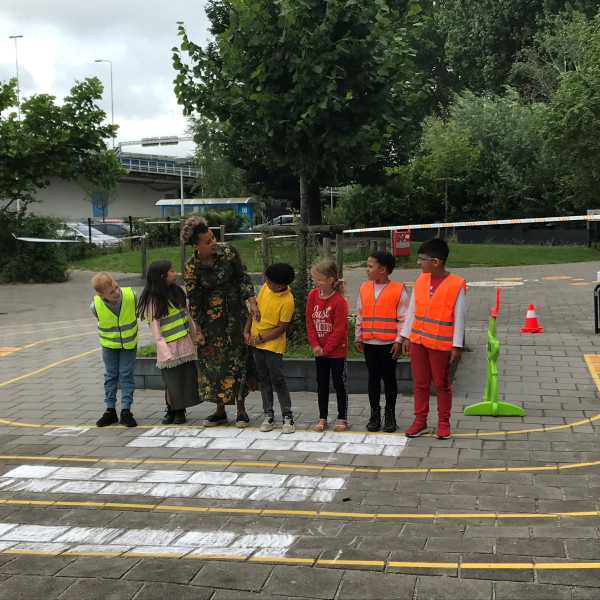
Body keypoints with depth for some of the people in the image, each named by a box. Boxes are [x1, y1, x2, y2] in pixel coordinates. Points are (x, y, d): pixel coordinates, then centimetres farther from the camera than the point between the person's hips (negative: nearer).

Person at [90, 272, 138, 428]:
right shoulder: (95, 306, -27)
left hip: (129, 342, 0)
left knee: (126, 375, 2)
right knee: (110, 375, 9)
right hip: (109, 344, 0)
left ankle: (126, 411, 8)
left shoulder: (131, 295, -28)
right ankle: (110, 410, 19)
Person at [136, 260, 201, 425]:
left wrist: (194, 335, 16)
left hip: (185, 344, 5)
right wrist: (164, 350, -17)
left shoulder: (178, 292, 8)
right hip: (169, 346, -5)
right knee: (171, 381, 1)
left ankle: (180, 411, 17)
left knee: (185, 378, 5)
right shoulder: (154, 299, -10)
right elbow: (155, 326, -12)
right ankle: (170, 410, 18)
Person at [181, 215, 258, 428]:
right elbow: (193, 300, -6)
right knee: (214, 361, 4)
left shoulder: (228, 252, -11)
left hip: (235, 312, 0)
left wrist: (252, 302, -15)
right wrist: (198, 329, -4)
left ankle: (241, 410, 13)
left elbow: (243, 278, -4)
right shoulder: (191, 268, -13)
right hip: (211, 317, 0)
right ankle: (220, 411, 19)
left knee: (238, 358, 2)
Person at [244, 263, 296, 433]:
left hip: (273, 344, -7)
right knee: (263, 379, 11)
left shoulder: (287, 301, -20)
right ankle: (268, 416, 19)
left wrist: (260, 338, -14)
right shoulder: (265, 287, -1)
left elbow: (281, 328, -17)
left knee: (277, 380, -4)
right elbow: (254, 309, 8)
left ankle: (287, 417, 5)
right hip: (256, 342, 7)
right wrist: (246, 331, 3)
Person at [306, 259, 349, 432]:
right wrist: (315, 345, -7)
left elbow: (338, 329, -17)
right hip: (319, 351, 5)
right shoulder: (313, 295, -3)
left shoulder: (339, 300, -19)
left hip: (337, 351, -5)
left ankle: (342, 418, 16)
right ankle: (322, 418, 21)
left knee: (339, 383, 5)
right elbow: (309, 322, 0)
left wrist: (326, 348, -14)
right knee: (321, 384, 12)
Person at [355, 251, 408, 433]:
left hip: (389, 343, -4)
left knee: (389, 378, 5)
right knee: (373, 378, 9)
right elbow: (360, 315, 13)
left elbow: (403, 318, -6)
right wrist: (358, 338, 12)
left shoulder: (398, 289, -6)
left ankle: (390, 416, 15)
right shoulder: (364, 288, 8)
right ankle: (374, 414, 18)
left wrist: (399, 340, -10)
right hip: (369, 343, 4)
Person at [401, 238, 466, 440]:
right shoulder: (420, 280, 3)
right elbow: (412, 310, 9)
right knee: (420, 383, 11)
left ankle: (443, 423, 20)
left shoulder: (456, 284, -12)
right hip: (417, 340, 5)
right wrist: (406, 336, 9)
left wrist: (457, 346, -9)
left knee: (441, 385, 7)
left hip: (441, 344, -4)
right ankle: (420, 421, 21)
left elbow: (459, 317, -9)